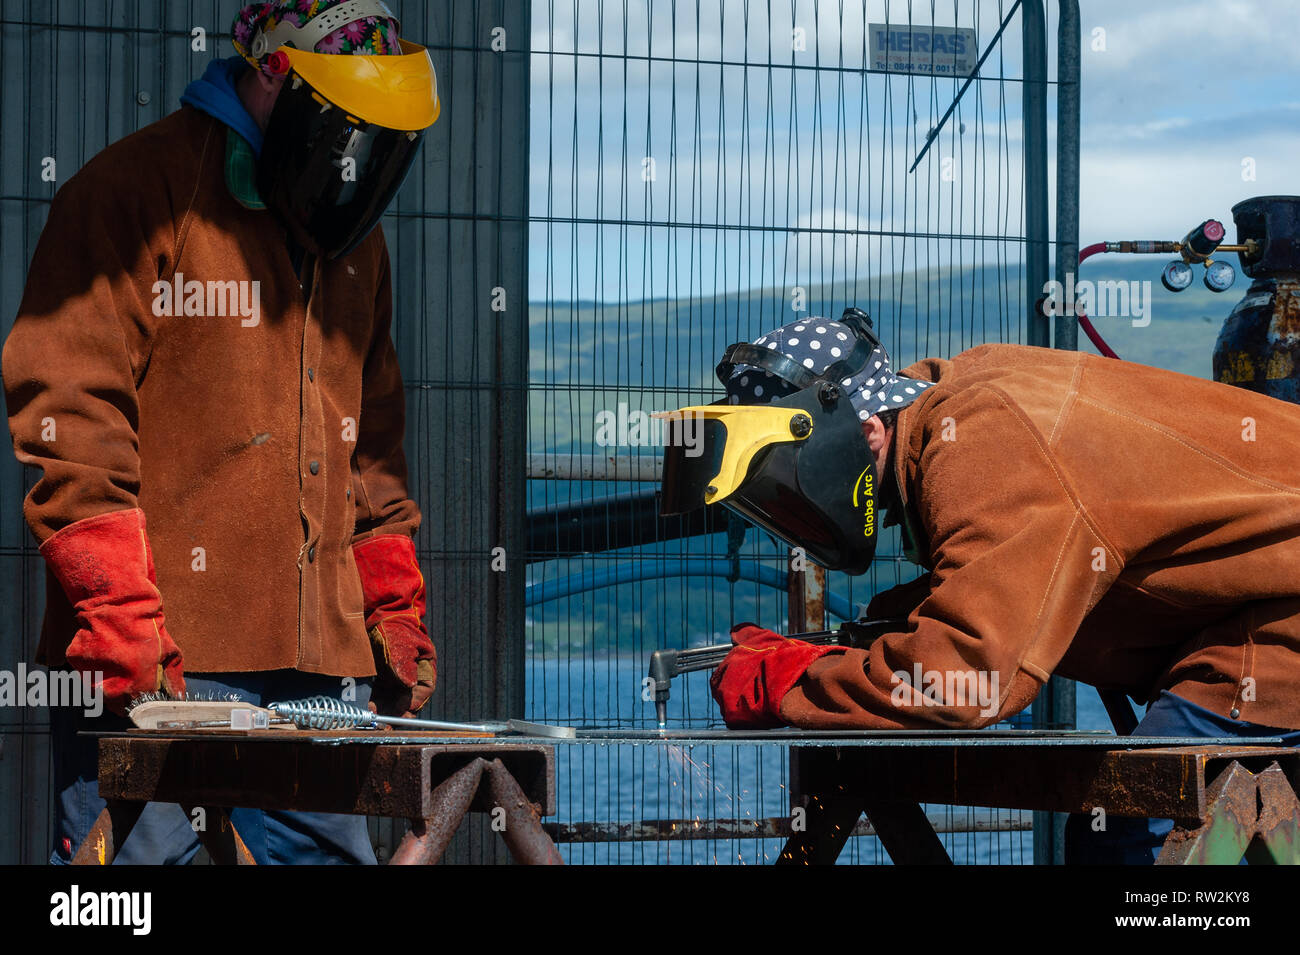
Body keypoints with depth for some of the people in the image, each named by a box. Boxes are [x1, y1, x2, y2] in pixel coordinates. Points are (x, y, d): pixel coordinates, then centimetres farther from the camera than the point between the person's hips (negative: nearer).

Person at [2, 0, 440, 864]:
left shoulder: (353, 237, 20)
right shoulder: (136, 193, -3)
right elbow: (70, 420, -11)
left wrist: (396, 613, 19)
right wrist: (125, 631, -17)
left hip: (321, 666, 7)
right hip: (158, 668, -7)